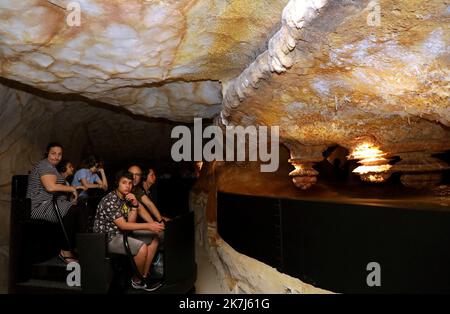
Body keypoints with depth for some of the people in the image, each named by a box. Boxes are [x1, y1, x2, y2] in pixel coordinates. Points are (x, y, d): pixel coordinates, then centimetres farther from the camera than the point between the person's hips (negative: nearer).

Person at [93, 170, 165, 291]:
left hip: (122, 233, 9)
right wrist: (148, 225, -31)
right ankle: (137, 280, -2)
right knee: (142, 247, -28)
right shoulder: (110, 200, -21)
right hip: (108, 238, -9)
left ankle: (144, 276, 5)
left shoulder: (126, 198, 7)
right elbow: (123, 225, -26)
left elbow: (131, 222, 2)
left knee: (154, 238, 3)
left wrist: (135, 205, -13)